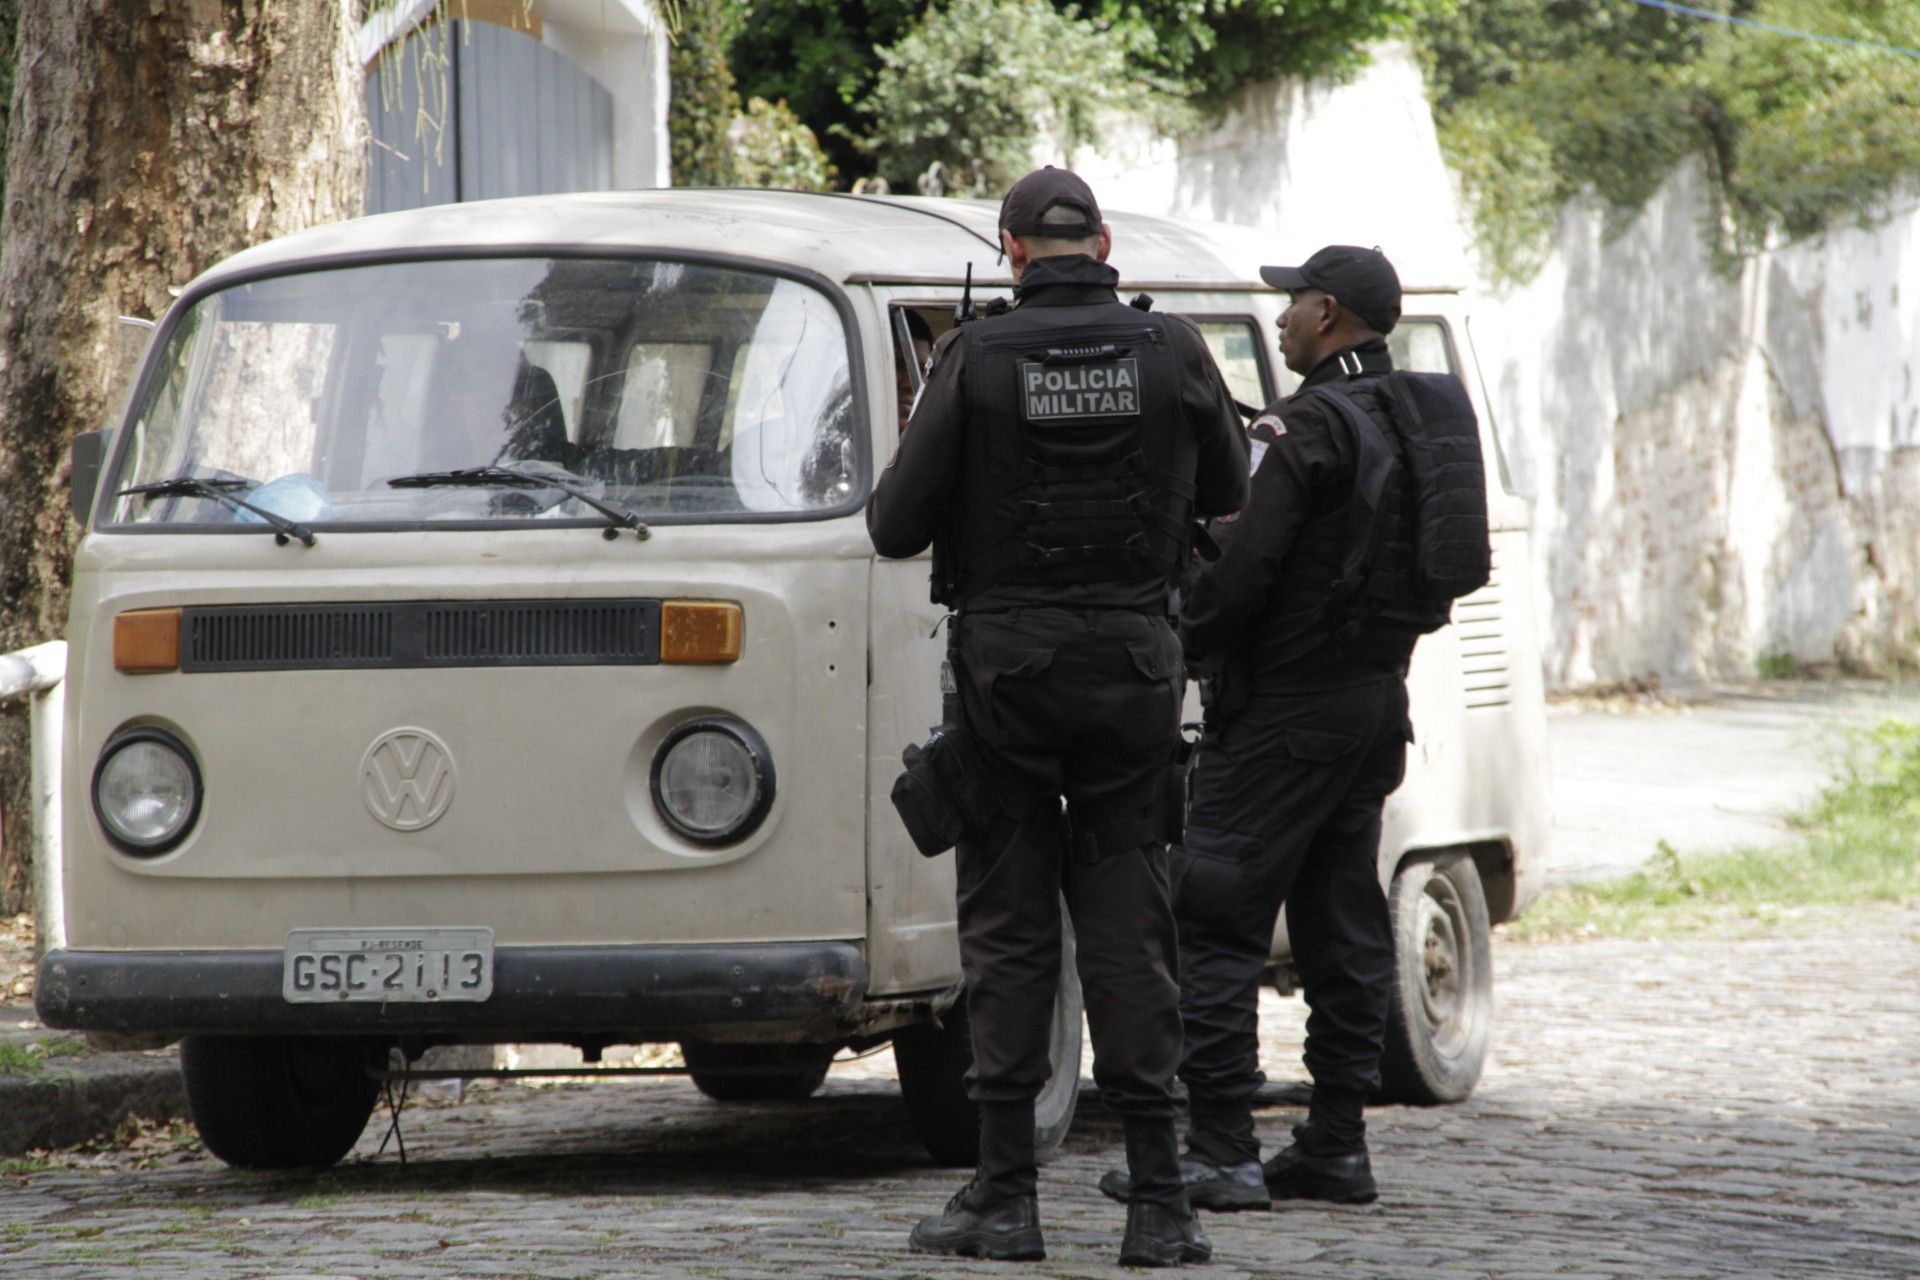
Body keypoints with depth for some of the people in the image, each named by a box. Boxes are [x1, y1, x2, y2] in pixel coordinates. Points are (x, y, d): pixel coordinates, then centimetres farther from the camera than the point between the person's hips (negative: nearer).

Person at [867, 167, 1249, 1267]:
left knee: (1008, 929, 4)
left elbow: (896, 527, -7)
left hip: (1007, 664, -2)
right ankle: (1158, 1202, 1)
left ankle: (1007, 1195, 2)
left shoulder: (976, 360, -8)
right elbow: (1228, 491, 13)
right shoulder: (1172, 352, -1)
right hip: (1134, 665, 2)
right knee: (1131, 928, 4)